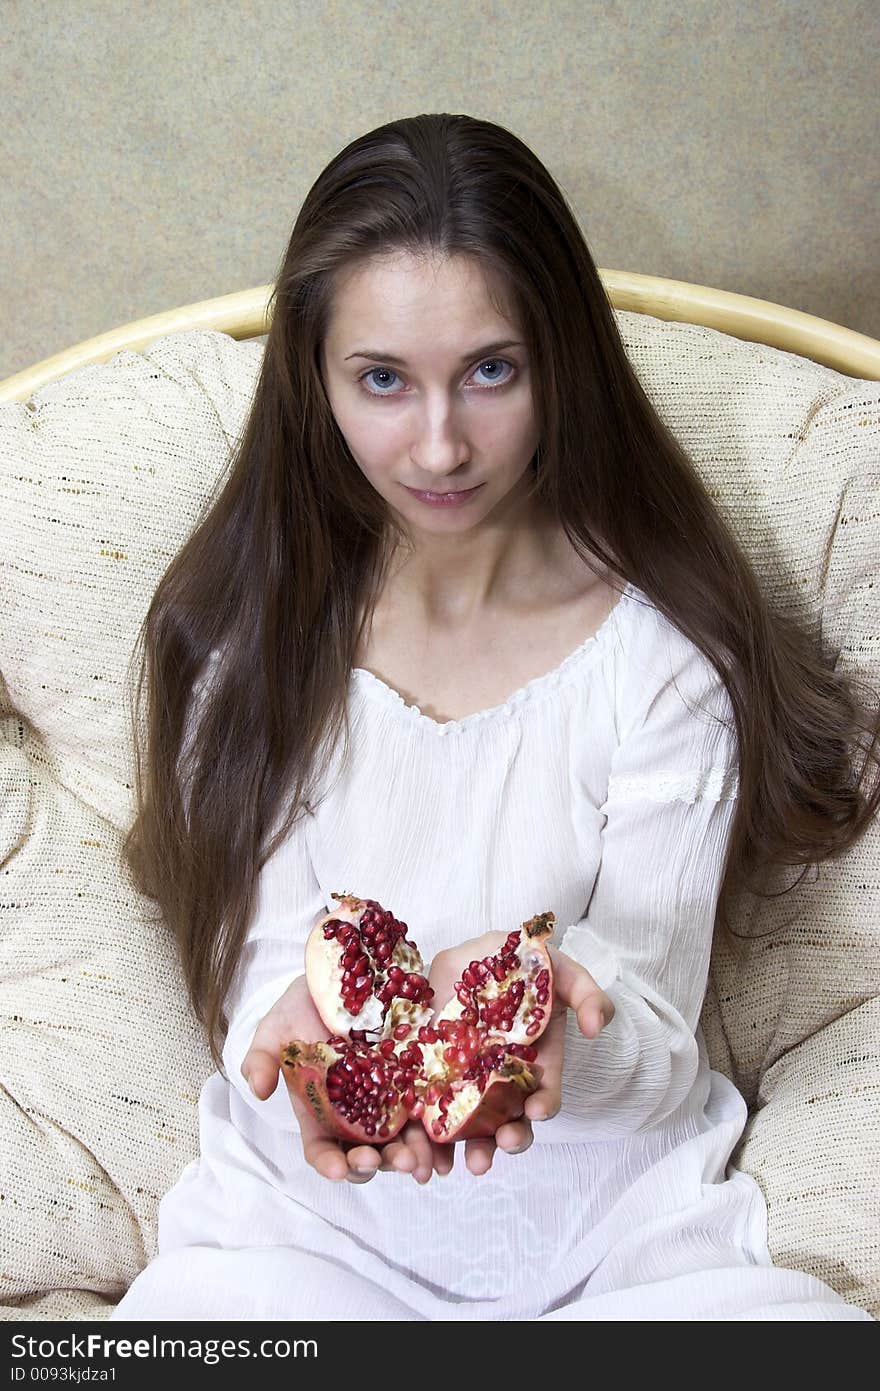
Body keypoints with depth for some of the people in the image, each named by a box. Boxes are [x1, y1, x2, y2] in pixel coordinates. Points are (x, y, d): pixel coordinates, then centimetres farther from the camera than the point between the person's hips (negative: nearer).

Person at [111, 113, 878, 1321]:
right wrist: (304, 1033, -31)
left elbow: (655, 1042, -9)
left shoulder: (666, 647, -10)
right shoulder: (251, 631, -5)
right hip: (313, 1207, 1)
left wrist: (553, 1013, -33)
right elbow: (258, 973, -6)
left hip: (615, 1209, 0)